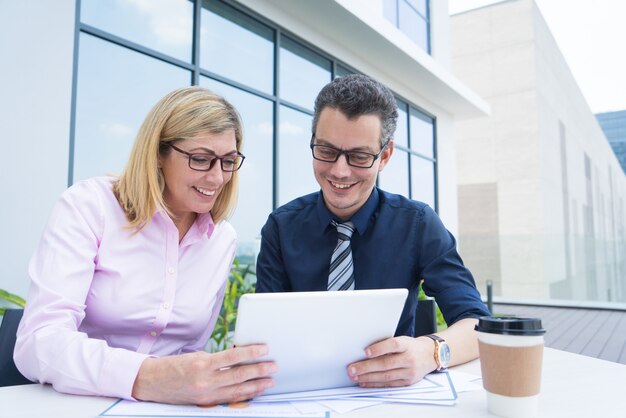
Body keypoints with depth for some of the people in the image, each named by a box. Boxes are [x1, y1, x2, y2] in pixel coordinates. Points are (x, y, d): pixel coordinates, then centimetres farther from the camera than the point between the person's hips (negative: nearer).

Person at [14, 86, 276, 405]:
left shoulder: (223, 241, 2)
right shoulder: (88, 205, -10)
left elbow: (191, 349, 8)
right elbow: (39, 343, -20)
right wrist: (147, 379, -37)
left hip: (157, 406, 2)